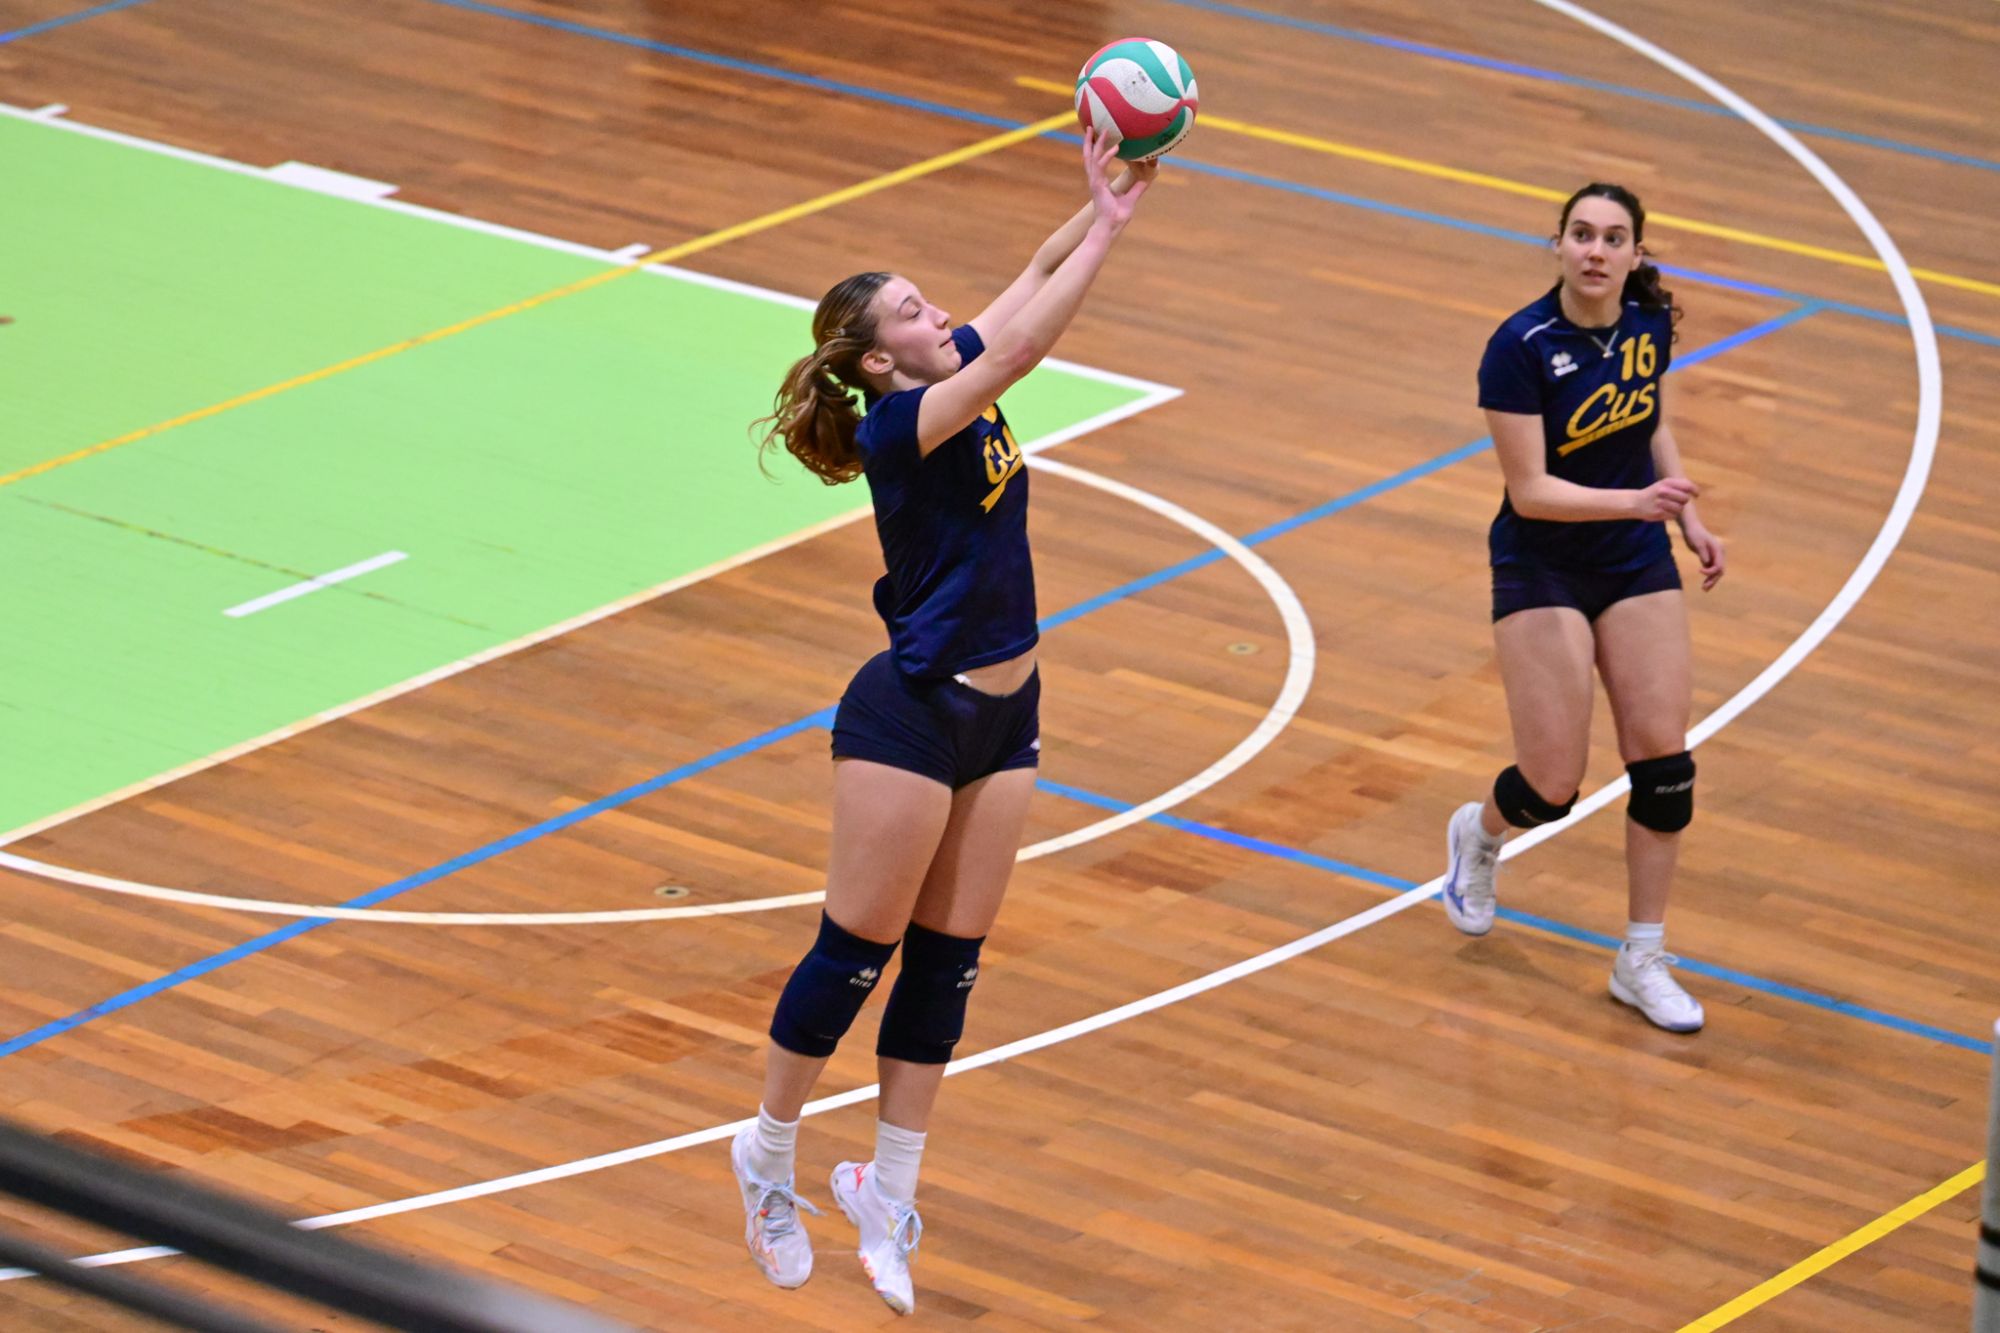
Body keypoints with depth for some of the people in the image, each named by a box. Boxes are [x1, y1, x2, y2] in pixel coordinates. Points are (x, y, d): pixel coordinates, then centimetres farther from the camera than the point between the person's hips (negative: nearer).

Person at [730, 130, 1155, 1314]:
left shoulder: (958, 376, 3)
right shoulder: (892, 428, -19)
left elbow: (1036, 285, 6)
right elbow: (1023, 345, -31)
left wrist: (1099, 204, -13)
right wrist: (1110, 227, -28)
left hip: (1004, 714, 8)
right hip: (912, 716, -8)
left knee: (948, 963, 9)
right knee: (858, 950, 3)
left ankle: (889, 1194, 18)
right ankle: (770, 1153, 21)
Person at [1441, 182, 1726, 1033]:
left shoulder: (1650, 323, -5)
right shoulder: (1520, 348, -22)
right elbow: (1530, 491, -22)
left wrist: (1686, 516, 8)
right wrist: (1635, 500, -33)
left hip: (1637, 563, 5)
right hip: (1541, 570, -4)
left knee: (1663, 757, -4)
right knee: (1554, 788, -5)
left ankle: (1642, 960, 11)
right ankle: (1480, 834, 33)